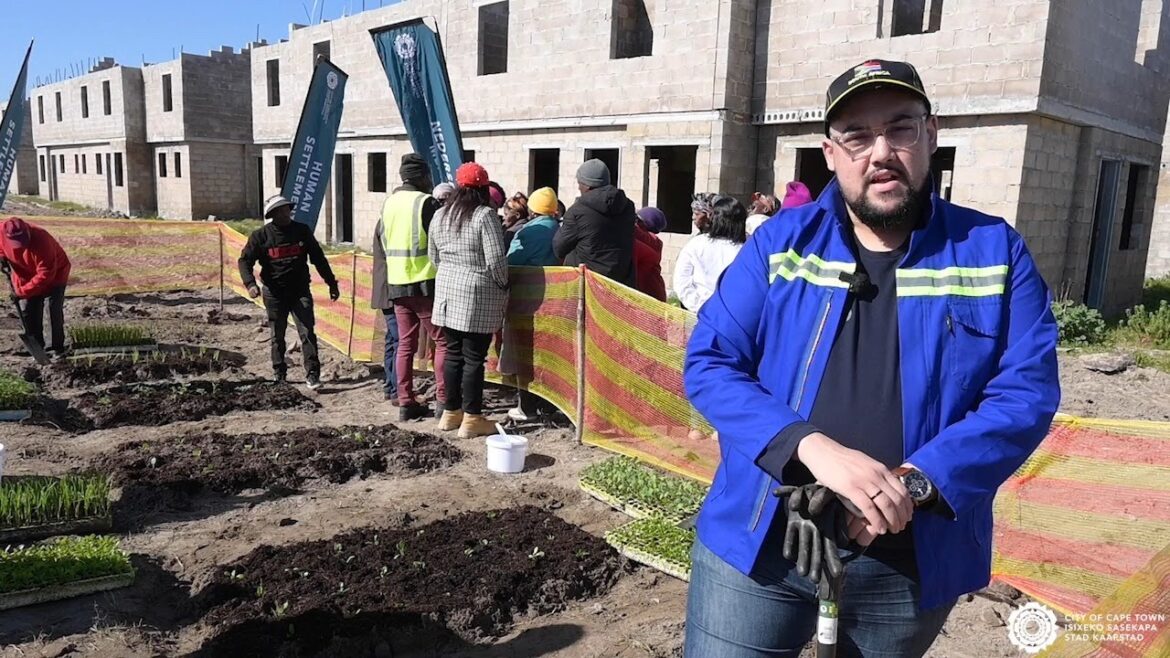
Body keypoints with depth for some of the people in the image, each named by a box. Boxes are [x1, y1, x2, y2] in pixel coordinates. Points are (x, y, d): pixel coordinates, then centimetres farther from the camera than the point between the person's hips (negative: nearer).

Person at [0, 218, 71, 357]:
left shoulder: (41, 241, -38)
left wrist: (22, 291, -32)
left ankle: (57, 348, -2)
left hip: (55, 274, -6)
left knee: (54, 310, -11)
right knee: (30, 312, 5)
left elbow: (45, 275, -34)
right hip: (28, 276, 6)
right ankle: (36, 346, 15)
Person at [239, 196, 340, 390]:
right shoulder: (261, 235, -4)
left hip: (300, 291, 1)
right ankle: (279, 375, 24)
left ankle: (312, 375, -5)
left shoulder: (302, 231, 2)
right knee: (277, 337, 10)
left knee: (307, 333, -7)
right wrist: (250, 284, -21)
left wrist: (332, 284, 10)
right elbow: (245, 260, -3)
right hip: (274, 294, 0)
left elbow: (318, 258, 9)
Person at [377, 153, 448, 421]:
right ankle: (443, 401, -1)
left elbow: (379, 244, 15)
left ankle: (406, 403, 13)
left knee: (405, 344, 11)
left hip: (396, 284, 7)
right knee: (442, 341, 1)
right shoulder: (426, 202, -10)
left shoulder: (389, 203, 10)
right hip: (425, 282, -6)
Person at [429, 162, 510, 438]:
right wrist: (502, 286, 1)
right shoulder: (485, 215, -12)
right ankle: (472, 419, 6)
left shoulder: (440, 215, 9)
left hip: (447, 291, 6)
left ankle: (451, 413, 23)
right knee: (473, 357, 0)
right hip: (478, 294, -6)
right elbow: (496, 259, -15)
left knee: (453, 353, 14)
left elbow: (434, 256, 16)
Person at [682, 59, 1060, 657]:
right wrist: (814, 449, -23)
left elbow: (1026, 392, -6)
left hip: (912, 565, 1)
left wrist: (916, 481, -21)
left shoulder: (994, 252, -1)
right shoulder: (780, 242, -3)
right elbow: (708, 364, -8)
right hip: (758, 545, 0)